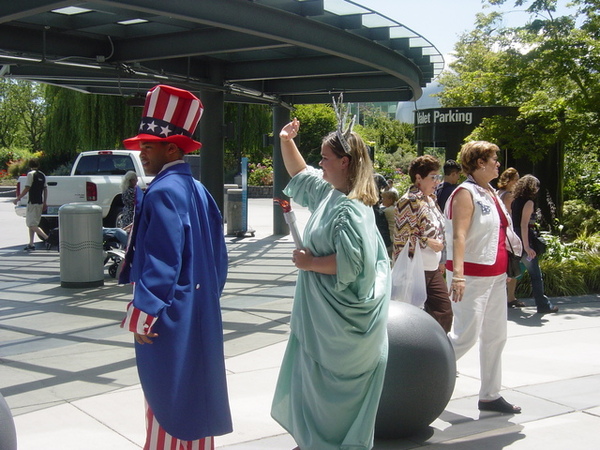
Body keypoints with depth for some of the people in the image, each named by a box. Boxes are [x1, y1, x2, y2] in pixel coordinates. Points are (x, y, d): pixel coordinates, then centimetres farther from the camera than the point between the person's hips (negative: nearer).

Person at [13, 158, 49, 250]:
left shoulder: (31, 174, -10)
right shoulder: (42, 175, 11)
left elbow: (27, 189, -15)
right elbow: (45, 189, 13)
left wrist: (17, 199, -8)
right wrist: (45, 203, 18)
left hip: (32, 202, -8)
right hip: (40, 202, 8)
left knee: (32, 224, -8)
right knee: (31, 223, 14)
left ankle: (46, 237, -22)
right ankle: (31, 244, 13)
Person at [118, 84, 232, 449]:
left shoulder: (163, 191, -18)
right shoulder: (197, 190, 9)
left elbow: (161, 261, -22)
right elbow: (217, 252, 14)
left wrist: (142, 316, -16)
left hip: (169, 314, -9)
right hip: (198, 309, 9)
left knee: (169, 396, 3)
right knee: (193, 392, 18)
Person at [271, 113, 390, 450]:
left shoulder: (351, 209, -22)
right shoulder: (329, 193, 6)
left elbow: (349, 262, -31)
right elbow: (301, 174, 25)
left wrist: (310, 263, -18)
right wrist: (286, 142, 16)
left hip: (339, 317, -10)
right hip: (323, 312, 10)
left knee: (332, 385, 4)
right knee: (313, 381, 20)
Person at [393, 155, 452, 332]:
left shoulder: (430, 199, 14)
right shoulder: (409, 201, -14)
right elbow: (402, 236, -19)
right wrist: (429, 242, -16)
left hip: (433, 269, 9)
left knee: (444, 312, 9)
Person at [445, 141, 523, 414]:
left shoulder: (490, 192, 14)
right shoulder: (466, 193, -13)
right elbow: (459, 236, -23)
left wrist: (506, 267, 26)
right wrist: (457, 274, -32)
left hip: (496, 275, 9)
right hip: (472, 276, -9)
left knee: (496, 337, 12)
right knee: (465, 336, -9)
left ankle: (490, 396, 21)